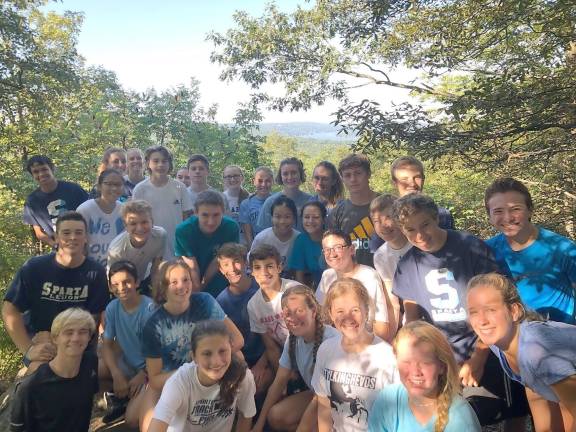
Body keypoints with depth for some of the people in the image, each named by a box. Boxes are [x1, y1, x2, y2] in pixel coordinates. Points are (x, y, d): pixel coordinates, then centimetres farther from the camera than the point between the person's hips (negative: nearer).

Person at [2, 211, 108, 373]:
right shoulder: (34, 267, -10)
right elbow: (10, 310, -9)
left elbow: (93, 317, -6)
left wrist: (56, 340, -17)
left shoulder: (96, 272, -9)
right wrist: (28, 349, -20)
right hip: (38, 338, -1)